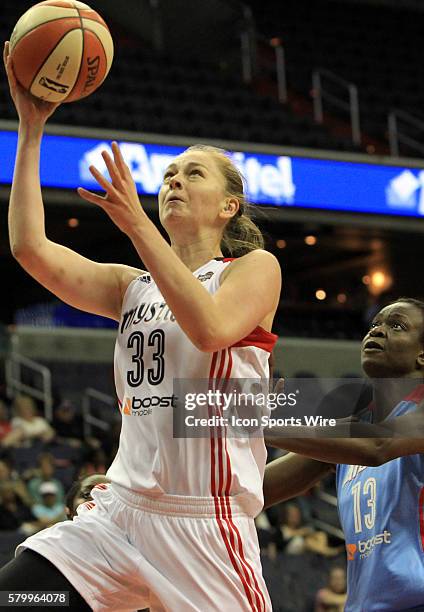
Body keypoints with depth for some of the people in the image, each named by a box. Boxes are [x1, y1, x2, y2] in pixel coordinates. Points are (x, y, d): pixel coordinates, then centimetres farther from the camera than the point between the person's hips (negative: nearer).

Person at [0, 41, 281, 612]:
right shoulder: (133, 285, 16)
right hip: (120, 514, 4)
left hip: (206, 523, -4)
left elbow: (211, 329, -19)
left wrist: (138, 225, -20)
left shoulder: (255, 267, 3)